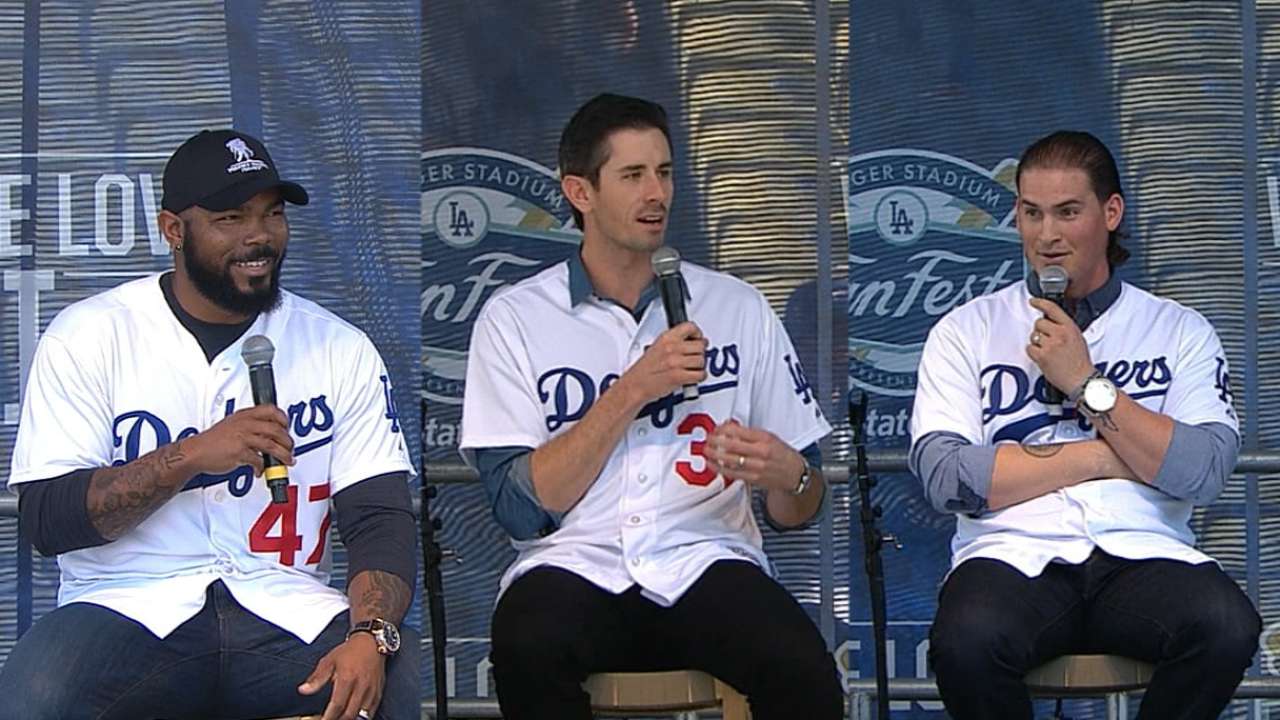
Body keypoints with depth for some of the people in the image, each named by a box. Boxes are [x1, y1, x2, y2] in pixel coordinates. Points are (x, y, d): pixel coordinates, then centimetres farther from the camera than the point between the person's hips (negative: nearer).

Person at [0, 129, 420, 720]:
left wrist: (370, 636, -20)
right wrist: (190, 456, -16)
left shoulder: (340, 350, 9)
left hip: (288, 609, 1)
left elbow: (381, 519, 1)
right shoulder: (87, 337, 3)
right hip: (130, 604, -1)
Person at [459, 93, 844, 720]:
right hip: (575, 567, -1)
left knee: (801, 667, -32)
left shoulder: (737, 308, 13)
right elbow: (520, 507, -5)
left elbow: (799, 511, 14)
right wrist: (632, 390, -10)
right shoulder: (513, 319, 7)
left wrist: (788, 477, -10)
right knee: (529, 650, -36)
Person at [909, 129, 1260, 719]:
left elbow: (1205, 473, -2)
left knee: (1227, 626, -33)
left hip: (1143, 556, 1)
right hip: (1013, 555, -1)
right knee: (966, 641, -37)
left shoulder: (1180, 331, 15)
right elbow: (943, 475, -4)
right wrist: (1104, 455, -1)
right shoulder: (966, 331, 13)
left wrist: (1086, 382, -5)